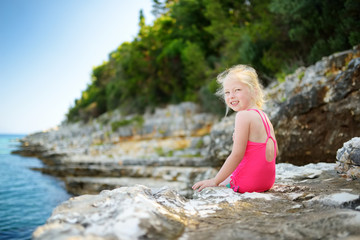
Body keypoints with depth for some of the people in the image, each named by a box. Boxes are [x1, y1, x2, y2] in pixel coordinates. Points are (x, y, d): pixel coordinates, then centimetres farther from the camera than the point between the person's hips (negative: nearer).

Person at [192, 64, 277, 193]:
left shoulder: (243, 116, -18)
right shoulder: (264, 116, 7)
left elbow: (237, 155, -21)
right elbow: (273, 152, 13)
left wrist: (215, 181, -15)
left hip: (248, 182, -8)